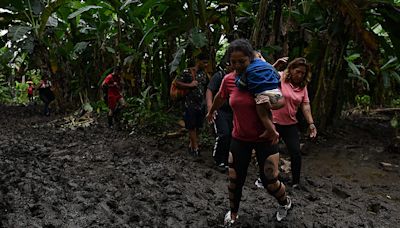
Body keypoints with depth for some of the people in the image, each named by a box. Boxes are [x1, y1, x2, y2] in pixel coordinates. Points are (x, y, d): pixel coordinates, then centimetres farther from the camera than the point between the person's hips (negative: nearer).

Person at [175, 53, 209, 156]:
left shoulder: (204, 74, 10)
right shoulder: (187, 72, -8)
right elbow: (177, 83, -10)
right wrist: (190, 85, -17)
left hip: (201, 104, 6)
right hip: (190, 104, -6)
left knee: (197, 126, 10)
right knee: (191, 126, -2)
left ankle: (191, 145, 23)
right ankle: (195, 147, -1)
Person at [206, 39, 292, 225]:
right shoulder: (228, 80, -7)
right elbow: (220, 98, 16)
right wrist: (211, 112, 32)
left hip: (264, 138, -3)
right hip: (239, 138, 3)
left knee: (270, 182, 1)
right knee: (234, 180, 8)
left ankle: (285, 202, 35)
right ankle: (233, 213, 36)